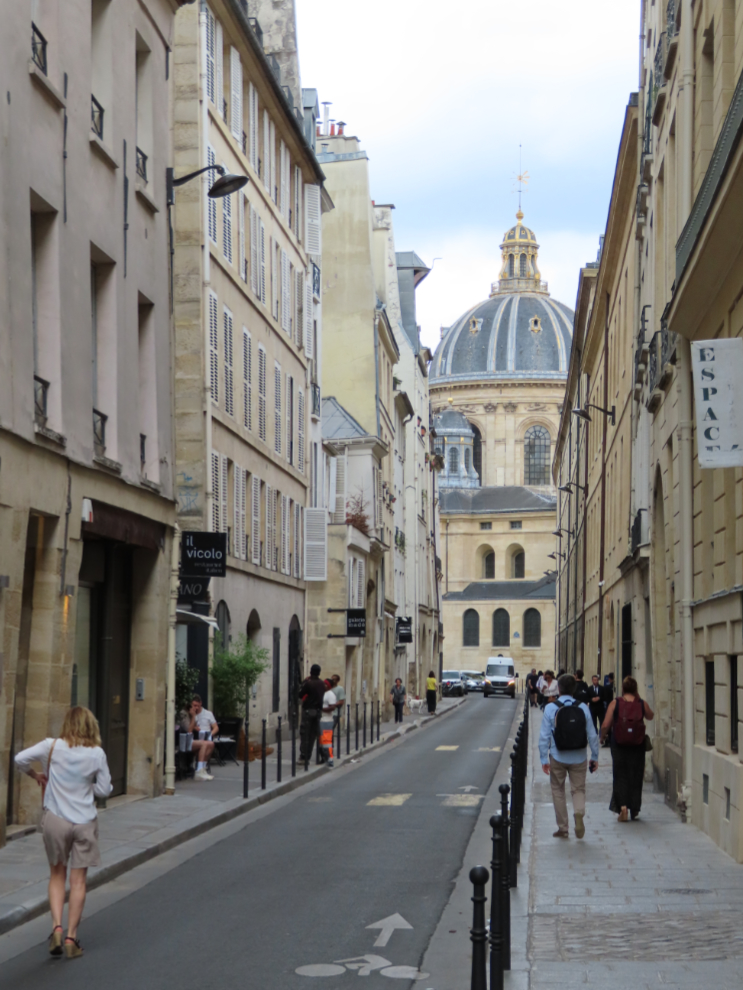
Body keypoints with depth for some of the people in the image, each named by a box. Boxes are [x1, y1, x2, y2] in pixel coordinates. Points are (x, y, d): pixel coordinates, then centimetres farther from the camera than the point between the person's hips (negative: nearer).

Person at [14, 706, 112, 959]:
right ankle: (71, 937, 9)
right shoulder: (97, 754, -6)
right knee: (78, 880, 8)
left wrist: (36, 775, 10)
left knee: (57, 875, 17)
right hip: (85, 822, 0)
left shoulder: (52, 747, -6)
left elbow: (20, 759, -8)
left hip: (55, 819, 1)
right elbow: (104, 789, -2)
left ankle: (57, 926, 1)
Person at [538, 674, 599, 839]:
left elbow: (544, 736, -8)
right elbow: (592, 735, -1)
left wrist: (543, 758, -1)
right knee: (578, 789, 12)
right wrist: (595, 756, 10)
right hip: (578, 758, 1)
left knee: (558, 791, 13)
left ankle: (563, 829, 17)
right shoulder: (583, 708, -4)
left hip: (557, 758, -1)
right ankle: (579, 813, -18)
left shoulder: (550, 708, -8)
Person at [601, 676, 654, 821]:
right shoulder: (642, 704, -4)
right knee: (635, 776, 12)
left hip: (619, 744, -1)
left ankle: (622, 805, -9)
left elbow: (605, 725, -10)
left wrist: (602, 736, 10)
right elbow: (650, 717, 18)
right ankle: (634, 809, 18)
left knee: (620, 775, 7)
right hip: (637, 745, 1)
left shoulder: (615, 703, -8)